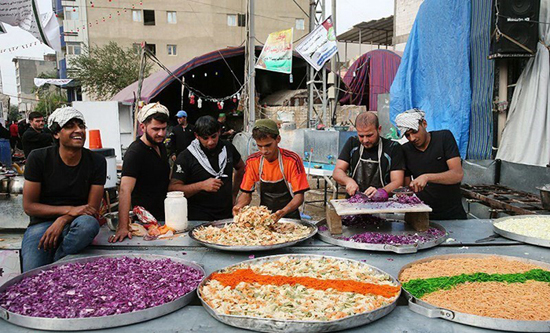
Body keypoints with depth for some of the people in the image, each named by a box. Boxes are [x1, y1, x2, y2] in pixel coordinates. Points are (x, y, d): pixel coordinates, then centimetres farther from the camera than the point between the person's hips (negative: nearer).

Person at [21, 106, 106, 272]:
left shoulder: (97, 161, -2)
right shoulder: (38, 158, -3)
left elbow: (92, 208, -2)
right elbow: (28, 206, -3)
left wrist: (62, 221, -20)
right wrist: (69, 210, -15)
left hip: (74, 225, 2)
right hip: (41, 223, -2)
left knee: (89, 223, -36)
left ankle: (54, 264, -15)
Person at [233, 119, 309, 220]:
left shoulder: (292, 160, -12)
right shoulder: (252, 161, 0)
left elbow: (299, 196, -11)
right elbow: (246, 193, 6)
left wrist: (283, 211, -28)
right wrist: (239, 206, -16)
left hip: (289, 216, -2)